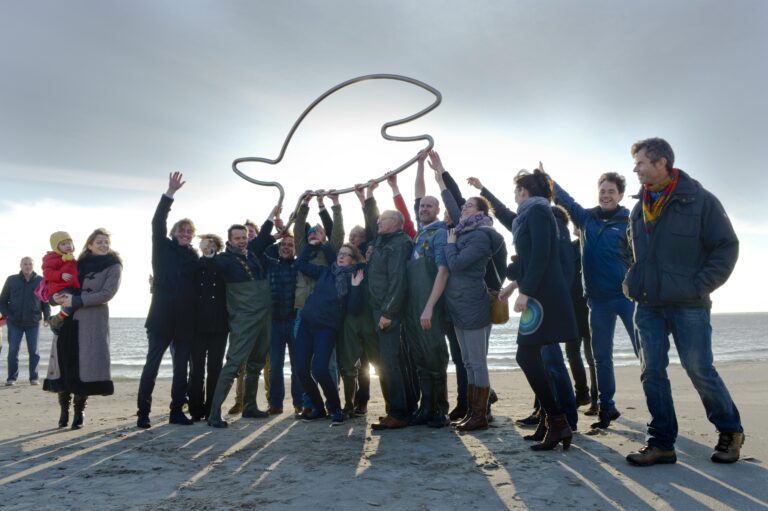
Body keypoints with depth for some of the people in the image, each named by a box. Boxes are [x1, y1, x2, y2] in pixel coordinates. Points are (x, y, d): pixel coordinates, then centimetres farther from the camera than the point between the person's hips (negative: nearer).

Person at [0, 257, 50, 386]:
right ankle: (11, 378, 12)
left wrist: (46, 317, -6)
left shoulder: (41, 281, 1)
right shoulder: (11, 280, 3)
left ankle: (34, 377, 10)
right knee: (13, 350, 2)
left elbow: (46, 301, 4)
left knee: (34, 351, 3)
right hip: (14, 322, 1)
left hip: (33, 323, 0)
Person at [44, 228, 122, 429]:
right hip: (69, 318, 4)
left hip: (92, 320, -4)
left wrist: (76, 300, -16)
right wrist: (59, 296, -5)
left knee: (84, 364, -5)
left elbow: (106, 293, -10)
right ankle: (64, 409, 10)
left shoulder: (113, 266, 1)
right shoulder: (80, 263, 14)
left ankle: (79, 411, 5)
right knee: (64, 362, 0)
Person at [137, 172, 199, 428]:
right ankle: (143, 413, 5)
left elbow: (196, 286, 8)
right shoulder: (163, 248, 5)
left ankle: (177, 411, 16)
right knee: (152, 364, -2)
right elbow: (157, 223, -10)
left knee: (181, 368, 8)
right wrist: (170, 194, -19)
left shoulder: (193, 256, 11)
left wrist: (195, 315, 0)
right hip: (161, 317, -3)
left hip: (185, 319, 3)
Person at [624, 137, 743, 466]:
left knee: (700, 370, 2)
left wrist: (699, 286, -13)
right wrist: (633, 282, 9)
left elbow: (727, 247, -6)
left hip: (687, 305, -5)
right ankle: (661, 443, 13)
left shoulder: (700, 200, -6)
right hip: (648, 306, 5)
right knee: (652, 373, 4)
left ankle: (730, 432, 26)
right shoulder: (639, 208, 11)